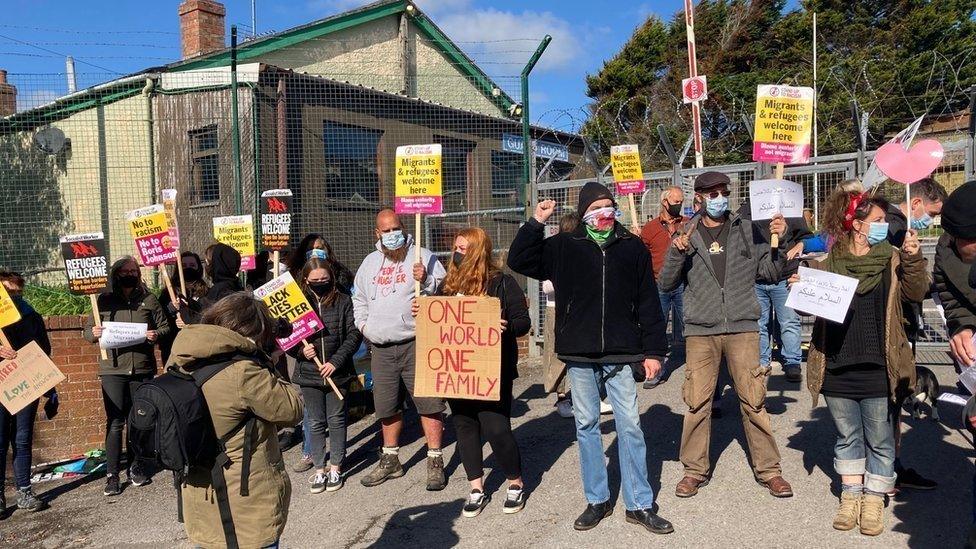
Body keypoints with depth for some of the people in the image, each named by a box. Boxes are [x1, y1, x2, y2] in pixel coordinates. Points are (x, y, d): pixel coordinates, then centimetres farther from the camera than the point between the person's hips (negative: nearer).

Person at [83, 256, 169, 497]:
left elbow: (165, 327, 9)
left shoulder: (149, 300, 7)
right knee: (115, 422, -3)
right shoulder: (104, 300, 5)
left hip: (143, 369, 1)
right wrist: (93, 334, -14)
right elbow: (87, 329, 8)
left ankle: (135, 467, 24)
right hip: (112, 370, -1)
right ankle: (111, 474, 3)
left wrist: (157, 334, -12)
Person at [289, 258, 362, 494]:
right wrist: (301, 350, -14)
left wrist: (336, 361, -13)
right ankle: (319, 469, 22)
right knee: (315, 422, 10)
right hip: (309, 374, 1)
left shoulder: (343, 302, -3)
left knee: (336, 420, 9)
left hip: (338, 372, -1)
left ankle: (335, 468, 22)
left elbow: (354, 335, -5)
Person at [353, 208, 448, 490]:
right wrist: (363, 323, 13)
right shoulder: (370, 262, 16)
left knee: (428, 402, -4)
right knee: (387, 406, 15)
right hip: (381, 348, 5)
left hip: (416, 344, -5)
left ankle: (435, 462, 8)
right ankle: (390, 460, 31)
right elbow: (359, 298, 28)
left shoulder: (423, 256, -2)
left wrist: (426, 280, -25)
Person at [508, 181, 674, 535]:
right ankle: (597, 501, 24)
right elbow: (519, 261, 3)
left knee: (630, 426, 2)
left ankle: (640, 504, 15)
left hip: (621, 354, 0)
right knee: (586, 426, 10)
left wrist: (654, 350, 2)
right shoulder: (564, 247, 3)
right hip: (579, 355, 1)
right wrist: (536, 223, -7)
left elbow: (648, 302, 5)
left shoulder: (633, 247, 4)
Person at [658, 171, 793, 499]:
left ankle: (768, 470, 16)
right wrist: (677, 253, -12)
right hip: (700, 330, 0)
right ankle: (695, 469, 17)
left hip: (742, 328, 0)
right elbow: (667, 285, 4)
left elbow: (771, 272, 7)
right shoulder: (687, 235, 7)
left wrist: (779, 241, -8)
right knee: (697, 402, 3)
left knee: (754, 400, 2)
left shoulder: (747, 230, 8)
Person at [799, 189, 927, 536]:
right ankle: (850, 496, 28)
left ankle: (873, 501, 22)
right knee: (847, 437, 15)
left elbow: (916, 293, -7)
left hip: (878, 368, 0)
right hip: (837, 367, 1)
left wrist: (913, 258, -21)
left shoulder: (892, 257, 4)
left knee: (879, 440, 9)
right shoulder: (827, 259, 4)